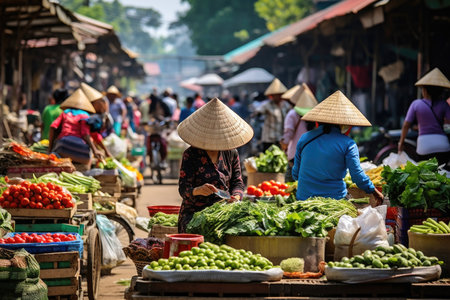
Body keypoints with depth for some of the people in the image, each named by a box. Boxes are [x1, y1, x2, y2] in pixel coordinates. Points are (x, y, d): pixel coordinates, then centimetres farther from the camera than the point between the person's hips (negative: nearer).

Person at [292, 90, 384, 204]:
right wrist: (375, 193, 14)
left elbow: (295, 174, 14)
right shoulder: (348, 144, -1)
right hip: (334, 198, -3)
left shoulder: (305, 138, 8)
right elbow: (358, 176, -2)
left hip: (304, 198, 3)